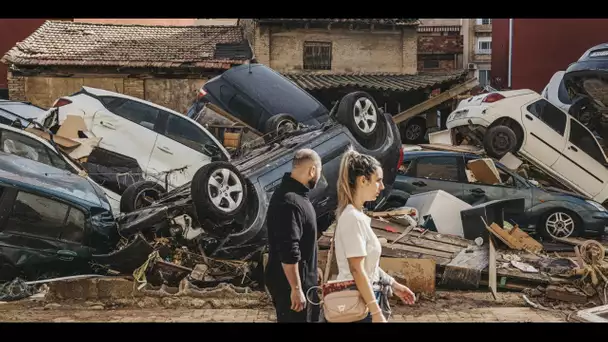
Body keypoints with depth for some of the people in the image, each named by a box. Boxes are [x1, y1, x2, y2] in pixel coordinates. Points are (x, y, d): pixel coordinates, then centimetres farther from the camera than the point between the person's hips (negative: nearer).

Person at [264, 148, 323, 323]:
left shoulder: (294, 193, 8)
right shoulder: (290, 202, -26)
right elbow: (288, 253, -28)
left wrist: (311, 269, 25)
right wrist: (296, 289, -24)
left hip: (303, 277, 10)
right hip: (289, 281, -10)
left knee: (310, 317, 21)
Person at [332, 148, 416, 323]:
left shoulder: (356, 215, 9)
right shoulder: (354, 218, -20)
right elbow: (357, 269, -23)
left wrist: (393, 284, 19)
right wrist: (376, 313, -22)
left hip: (361, 298, 9)